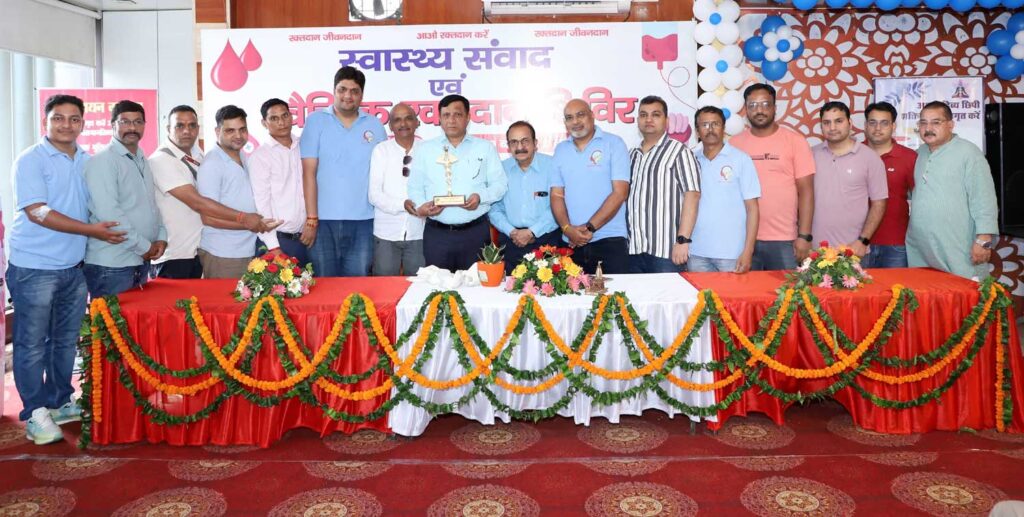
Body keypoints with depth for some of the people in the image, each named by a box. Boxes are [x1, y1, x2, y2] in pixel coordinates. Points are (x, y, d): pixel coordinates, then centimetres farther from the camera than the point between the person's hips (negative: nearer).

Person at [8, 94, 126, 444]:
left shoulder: (88, 161, 9)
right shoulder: (30, 160, -8)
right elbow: (37, 212, -16)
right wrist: (90, 230, -21)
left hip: (74, 267, 6)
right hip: (34, 268, -5)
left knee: (66, 340, 14)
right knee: (32, 344, 3)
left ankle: (60, 402, 28)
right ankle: (36, 414, 13)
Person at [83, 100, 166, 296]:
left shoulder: (142, 161, 16)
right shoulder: (103, 161, -10)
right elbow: (108, 212, -19)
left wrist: (161, 237, 3)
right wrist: (144, 246, -14)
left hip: (142, 262, 8)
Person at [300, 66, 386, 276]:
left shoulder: (374, 125, 9)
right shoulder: (316, 121, 3)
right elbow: (309, 172, -2)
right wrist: (311, 219, -8)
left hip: (362, 221, 2)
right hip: (323, 220, -1)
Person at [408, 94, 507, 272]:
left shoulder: (485, 148, 9)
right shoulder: (425, 149, 12)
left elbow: (500, 184, 5)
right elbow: (415, 186, 8)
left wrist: (481, 196, -14)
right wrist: (421, 205, -12)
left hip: (476, 231, 0)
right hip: (436, 232, 1)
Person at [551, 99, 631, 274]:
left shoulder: (614, 144, -1)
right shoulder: (560, 150, 12)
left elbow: (620, 193, -8)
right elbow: (557, 195, 9)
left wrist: (589, 228, -11)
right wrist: (567, 228, -8)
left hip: (610, 241, -3)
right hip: (571, 243, 3)